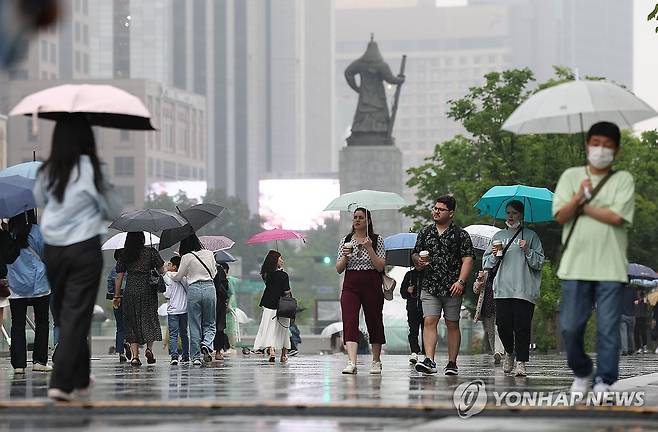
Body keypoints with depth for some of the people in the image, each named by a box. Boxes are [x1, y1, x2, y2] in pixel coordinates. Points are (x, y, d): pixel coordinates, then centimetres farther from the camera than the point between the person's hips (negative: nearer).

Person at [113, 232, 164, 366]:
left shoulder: (124, 256, 6)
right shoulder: (150, 252, 1)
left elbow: (119, 277, 6)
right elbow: (161, 270, 2)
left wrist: (117, 296, 11)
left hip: (130, 292, 1)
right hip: (147, 289, -1)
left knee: (132, 322, 5)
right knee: (150, 319, 10)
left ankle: (135, 355, -2)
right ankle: (149, 348, -10)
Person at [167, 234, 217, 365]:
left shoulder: (186, 258, -4)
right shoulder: (209, 254, 5)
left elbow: (178, 277, 6)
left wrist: (168, 272, 26)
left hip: (194, 290, -2)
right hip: (209, 288, 2)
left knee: (194, 326, 6)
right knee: (210, 324, 13)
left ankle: (196, 357, 6)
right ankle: (206, 344, -16)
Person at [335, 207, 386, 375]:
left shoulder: (377, 240, 3)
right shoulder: (346, 240, 10)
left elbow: (381, 267, -5)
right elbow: (339, 269, 8)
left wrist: (370, 249, -15)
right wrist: (345, 256, -10)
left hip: (372, 286, -1)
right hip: (350, 286, 1)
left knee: (374, 322, 7)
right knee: (350, 322, -14)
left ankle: (376, 361, 23)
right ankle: (351, 362, -25)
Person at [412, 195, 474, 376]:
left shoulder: (461, 235, 3)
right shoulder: (425, 232, 13)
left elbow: (467, 259, -3)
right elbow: (415, 254, 21)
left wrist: (460, 281, -14)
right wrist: (418, 260, -3)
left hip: (452, 288, -2)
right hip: (429, 286, 2)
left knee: (452, 325, 5)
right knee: (429, 322, -11)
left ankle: (452, 363, 12)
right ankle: (429, 361, -20)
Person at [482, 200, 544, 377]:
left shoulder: (531, 236, 9)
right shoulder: (498, 236, 18)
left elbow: (539, 262, 4)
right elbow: (486, 263, 17)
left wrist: (527, 251, -11)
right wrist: (495, 255, -2)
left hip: (524, 289, -2)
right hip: (502, 288, 3)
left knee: (522, 327, -8)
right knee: (503, 324, -4)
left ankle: (521, 362, -6)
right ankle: (509, 352, 22)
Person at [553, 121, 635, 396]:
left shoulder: (623, 180, 5)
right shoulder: (571, 176, 9)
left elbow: (616, 217, -9)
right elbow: (560, 216, -2)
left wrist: (582, 207, -4)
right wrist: (578, 197, -20)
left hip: (611, 268, -1)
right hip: (575, 266, 1)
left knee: (608, 328, -3)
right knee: (570, 327, 1)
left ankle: (604, 381, 6)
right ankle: (581, 373, 22)